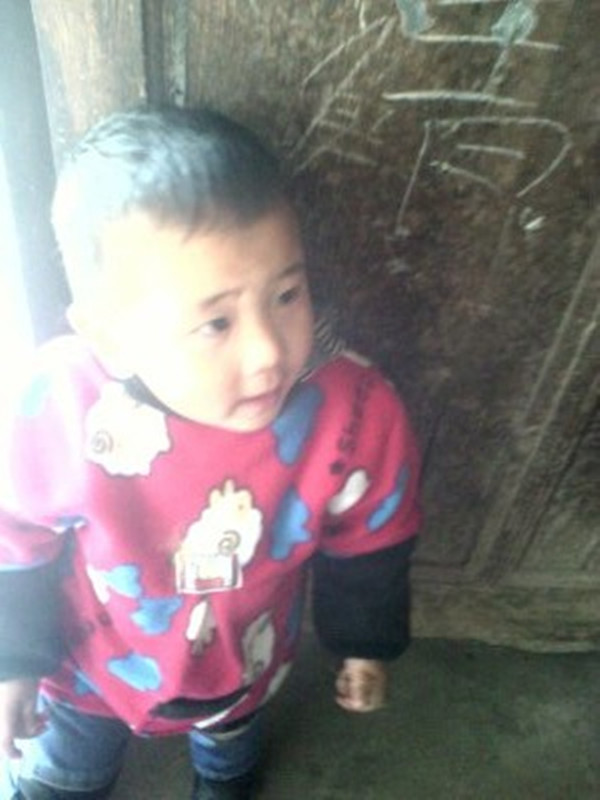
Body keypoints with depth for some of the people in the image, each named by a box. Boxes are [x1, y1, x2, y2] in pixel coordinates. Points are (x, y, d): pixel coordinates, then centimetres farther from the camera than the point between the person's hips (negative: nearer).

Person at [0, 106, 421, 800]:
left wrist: (364, 644, 2)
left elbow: (368, 544, -14)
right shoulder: (62, 410, -38)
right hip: (87, 663, -1)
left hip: (241, 665, 2)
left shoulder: (356, 415, -35)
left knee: (230, 742, 39)